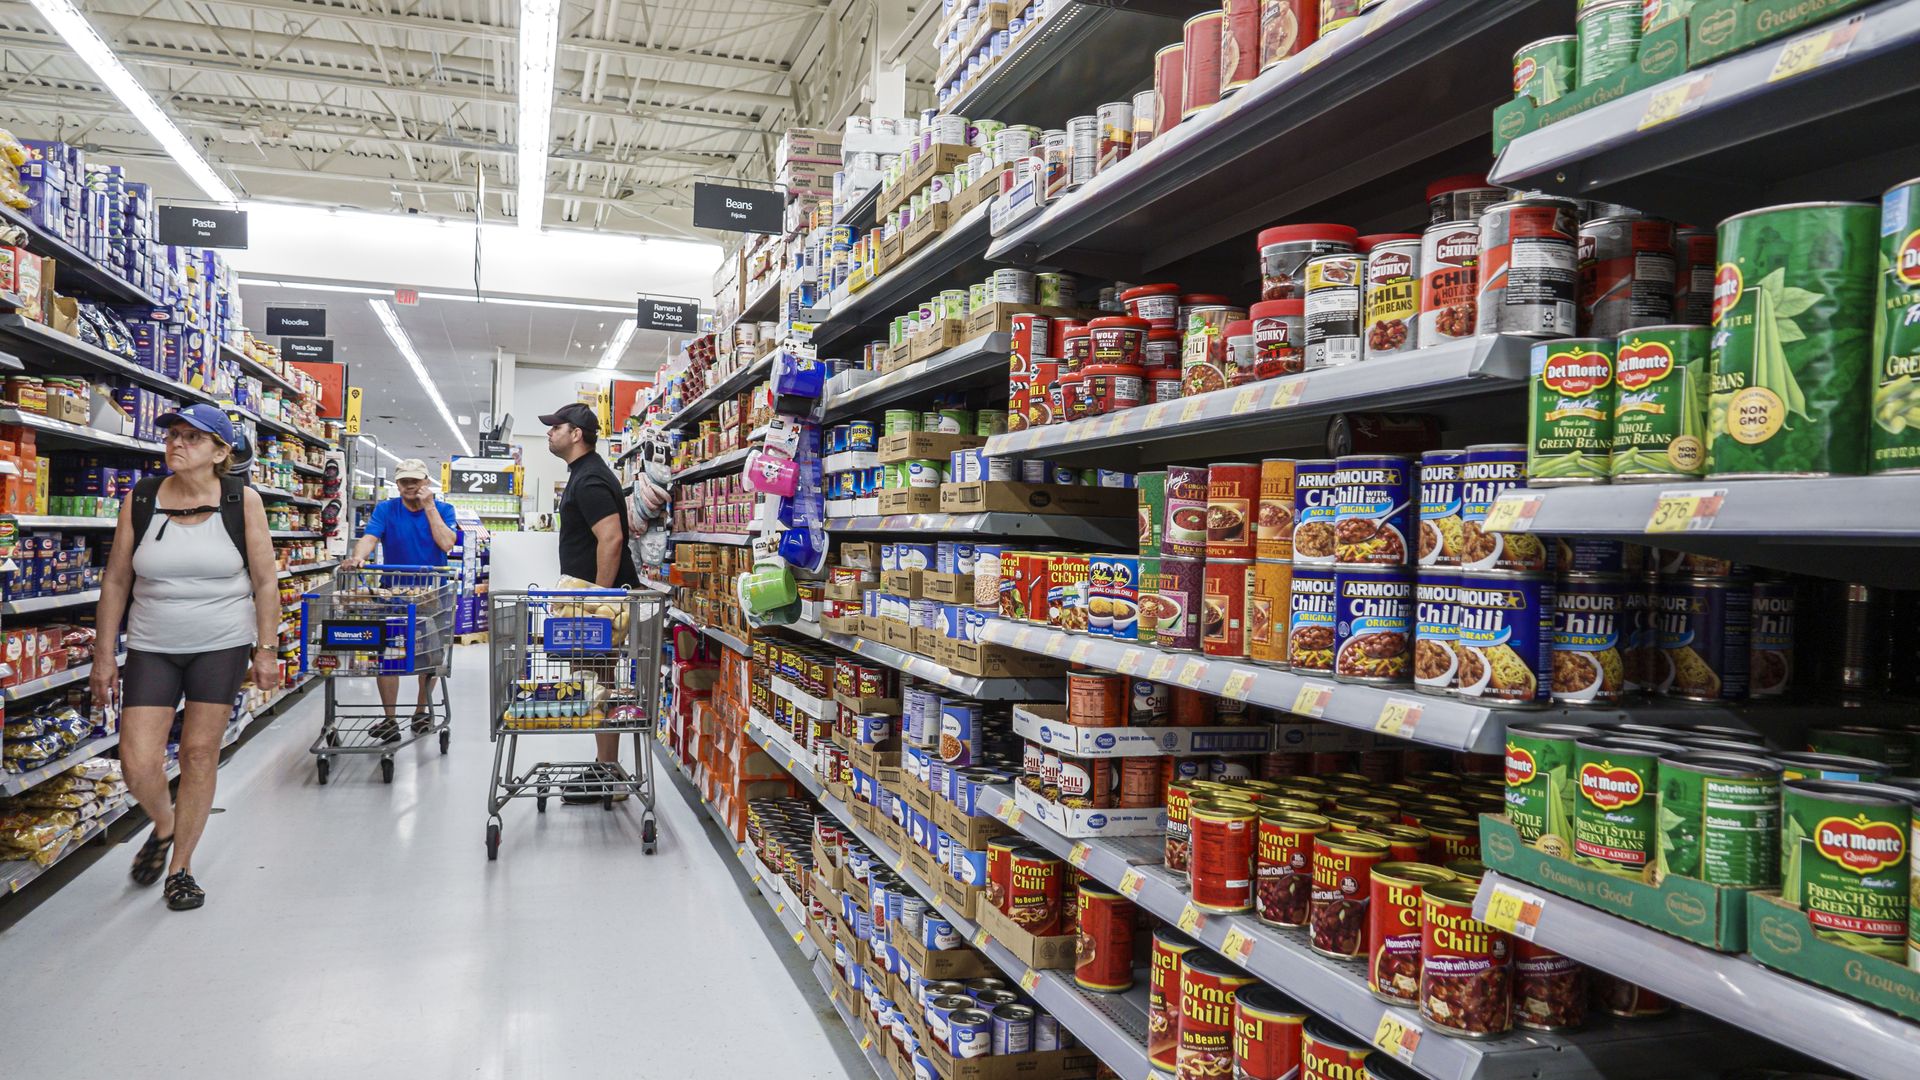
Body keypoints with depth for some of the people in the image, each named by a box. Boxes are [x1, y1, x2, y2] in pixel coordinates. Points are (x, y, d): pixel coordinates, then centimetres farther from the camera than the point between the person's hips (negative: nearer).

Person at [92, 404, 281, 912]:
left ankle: (180, 866, 20)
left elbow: (265, 581, -3)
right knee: (137, 763, -4)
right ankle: (164, 826, 30)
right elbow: (115, 580, 3)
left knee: (199, 753, 4)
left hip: (223, 646, -1)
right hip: (151, 647, 2)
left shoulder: (242, 500, -5)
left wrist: (266, 649, -5)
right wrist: (103, 655, 3)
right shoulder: (140, 500, -1)